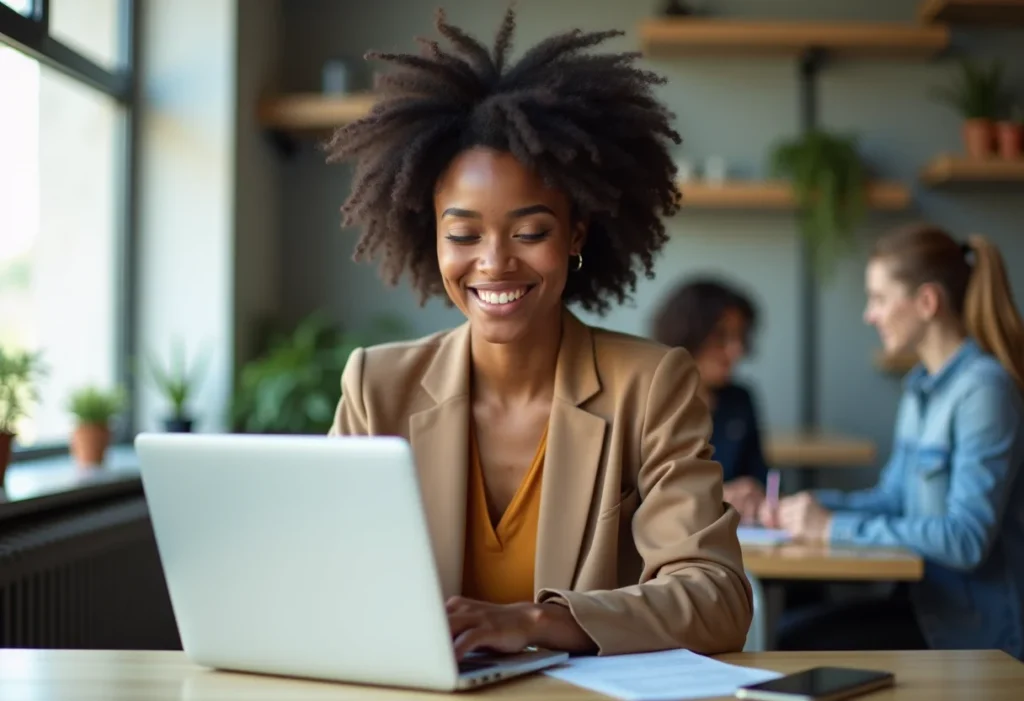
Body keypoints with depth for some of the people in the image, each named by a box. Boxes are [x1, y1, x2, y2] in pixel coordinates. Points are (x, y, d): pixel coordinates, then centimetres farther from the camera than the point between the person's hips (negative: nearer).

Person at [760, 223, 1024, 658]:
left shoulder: (984, 389, -18)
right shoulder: (922, 383, 10)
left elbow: (967, 538, -23)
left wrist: (836, 527, -20)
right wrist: (814, 507, 0)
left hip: (978, 624, -8)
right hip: (928, 599, 8)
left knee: (802, 648, -17)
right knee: (787, 635, -5)